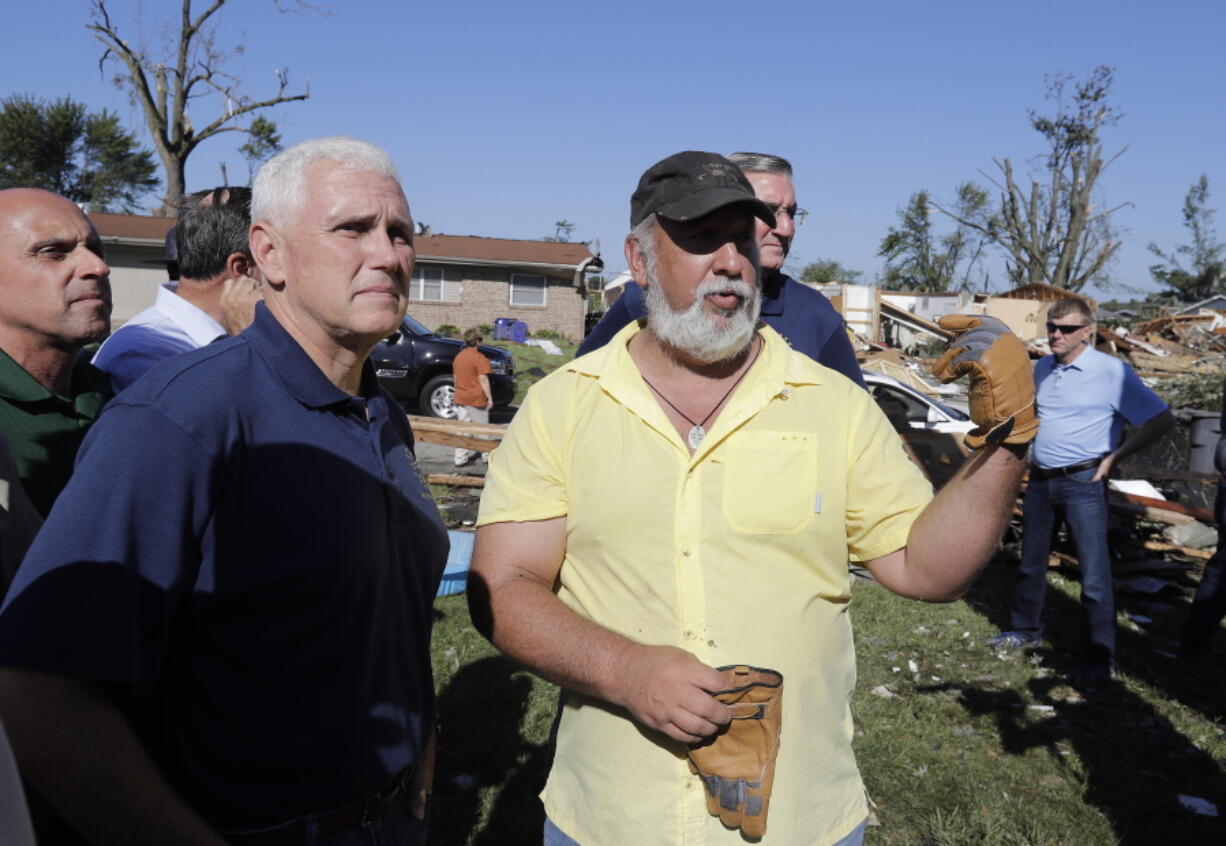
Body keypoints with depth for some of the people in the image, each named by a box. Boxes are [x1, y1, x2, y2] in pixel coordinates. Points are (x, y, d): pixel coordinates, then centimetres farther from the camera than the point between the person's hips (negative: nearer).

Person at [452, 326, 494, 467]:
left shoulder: (458, 356, 9)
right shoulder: (479, 357, -13)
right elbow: (483, 379, -16)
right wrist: (489, 398, -12)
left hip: (460, 397, 6)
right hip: (476, 398, -6)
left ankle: (461, 458, 4)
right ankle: (487, 455, 18)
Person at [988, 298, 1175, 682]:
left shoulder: (1112, 372, -11)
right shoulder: (1043, 368, 8)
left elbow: (1161, 420, -9)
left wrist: (1114, 456, -10)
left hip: (1082, 482, -6)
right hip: (1039, 480, 6)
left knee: (1095, 573, -4)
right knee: (1030, 563, 17)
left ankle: (1101, 657, 6)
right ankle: (1026, 630, 34)